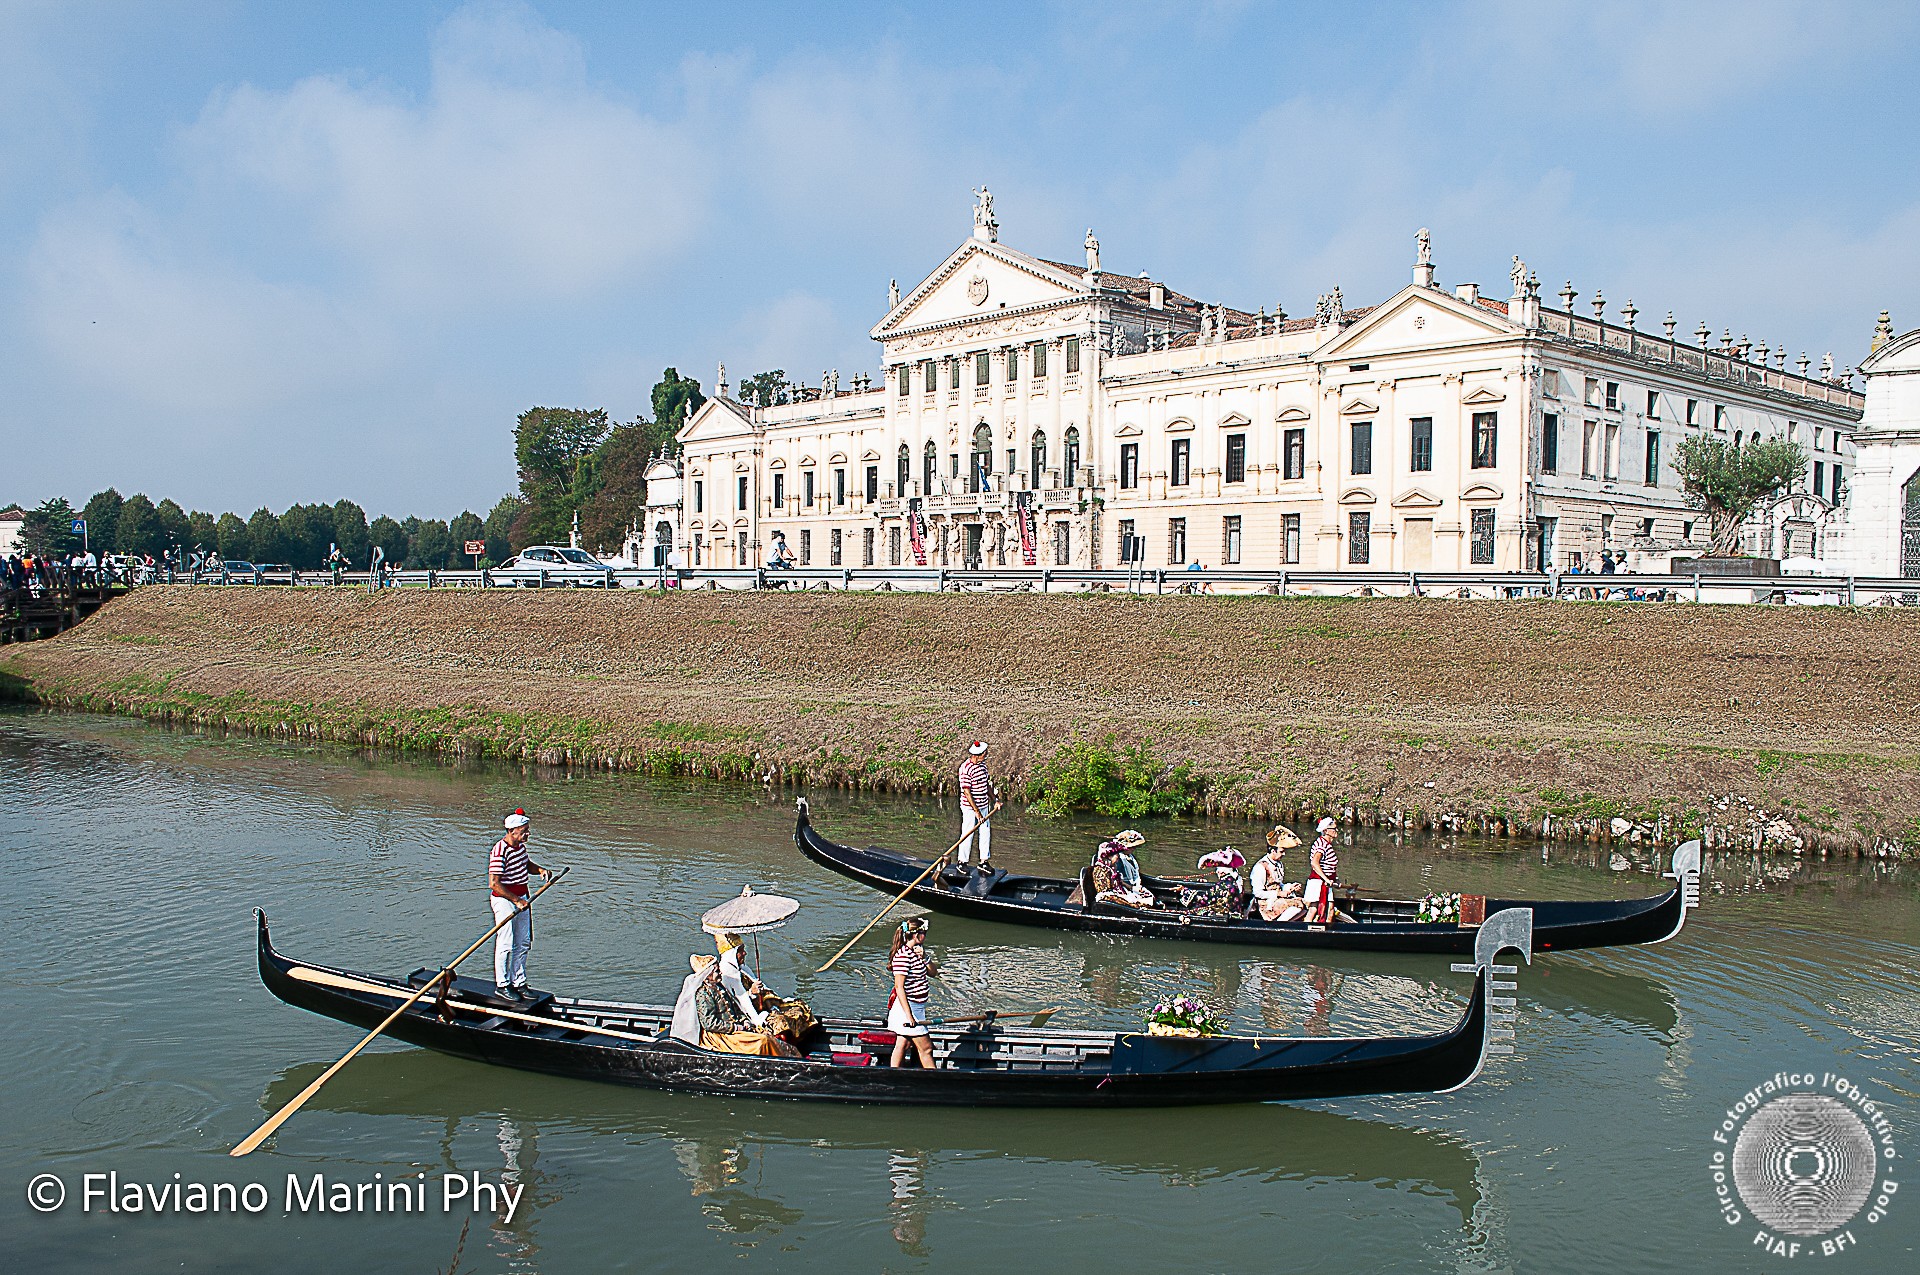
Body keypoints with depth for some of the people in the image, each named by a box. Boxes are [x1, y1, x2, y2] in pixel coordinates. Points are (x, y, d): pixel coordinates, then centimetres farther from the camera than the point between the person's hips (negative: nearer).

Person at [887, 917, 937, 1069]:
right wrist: (909, 1015, -25)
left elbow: (933, 971, 10)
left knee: (901, 1045, 12)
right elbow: (899, 987, -22)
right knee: (926, 1048, -2)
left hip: (917, 1005, 9)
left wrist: (924, 957, -9)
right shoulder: (902, 955, -20)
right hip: (907, 1006, -9)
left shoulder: (917, 951, 9)